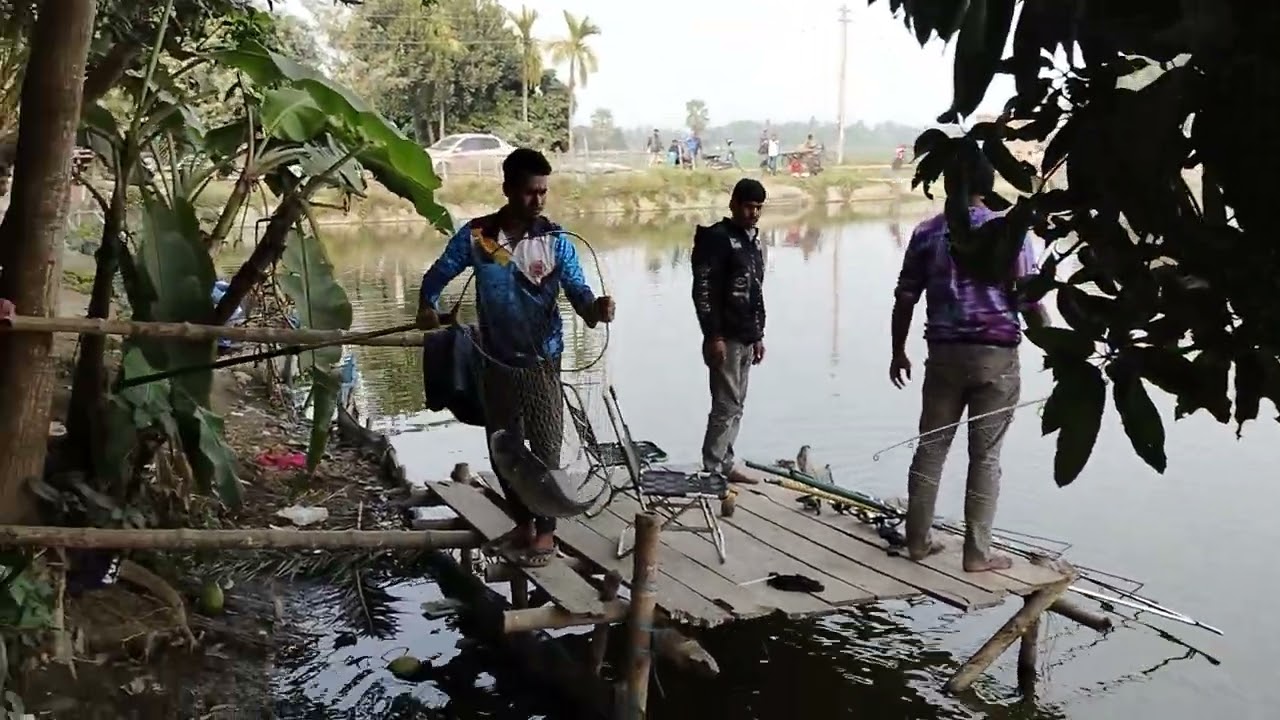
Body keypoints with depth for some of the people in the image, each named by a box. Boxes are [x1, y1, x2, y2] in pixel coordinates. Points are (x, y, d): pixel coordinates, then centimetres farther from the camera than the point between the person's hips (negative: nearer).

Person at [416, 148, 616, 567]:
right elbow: (438, 275, 6)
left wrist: (595, 308, -34)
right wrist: (428, 306, -12)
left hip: (541, 363, -2)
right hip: (495, 363, 3)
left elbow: (577, 291, -12)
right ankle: (522, 524, 32)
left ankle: (546, 532, 19)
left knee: (545, 450, 2)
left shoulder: (556, 240, -8)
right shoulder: (475, 236, -4)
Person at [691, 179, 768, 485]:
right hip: (725, 339, -9)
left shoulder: (754, 241, 17)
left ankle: (725, 466, 20)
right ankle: (711, 470, -2)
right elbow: (702, 291, -16)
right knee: (726, 406, -8)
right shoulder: (717, 238, -10)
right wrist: (714, 336, -20)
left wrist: (758, 336, 21)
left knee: (735, 406, 12)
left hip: (746, 339, 9)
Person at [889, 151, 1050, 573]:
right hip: (996, 355, -3)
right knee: (985, 455, 4)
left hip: (944, 352, 3)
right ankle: (977, 553, 9)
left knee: (931, 446, 12)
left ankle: (918, 541, 19)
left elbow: (905, 298, 5)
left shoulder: (927, 233, 3)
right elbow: (1030, 302, -7)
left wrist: (898, 351, 16)